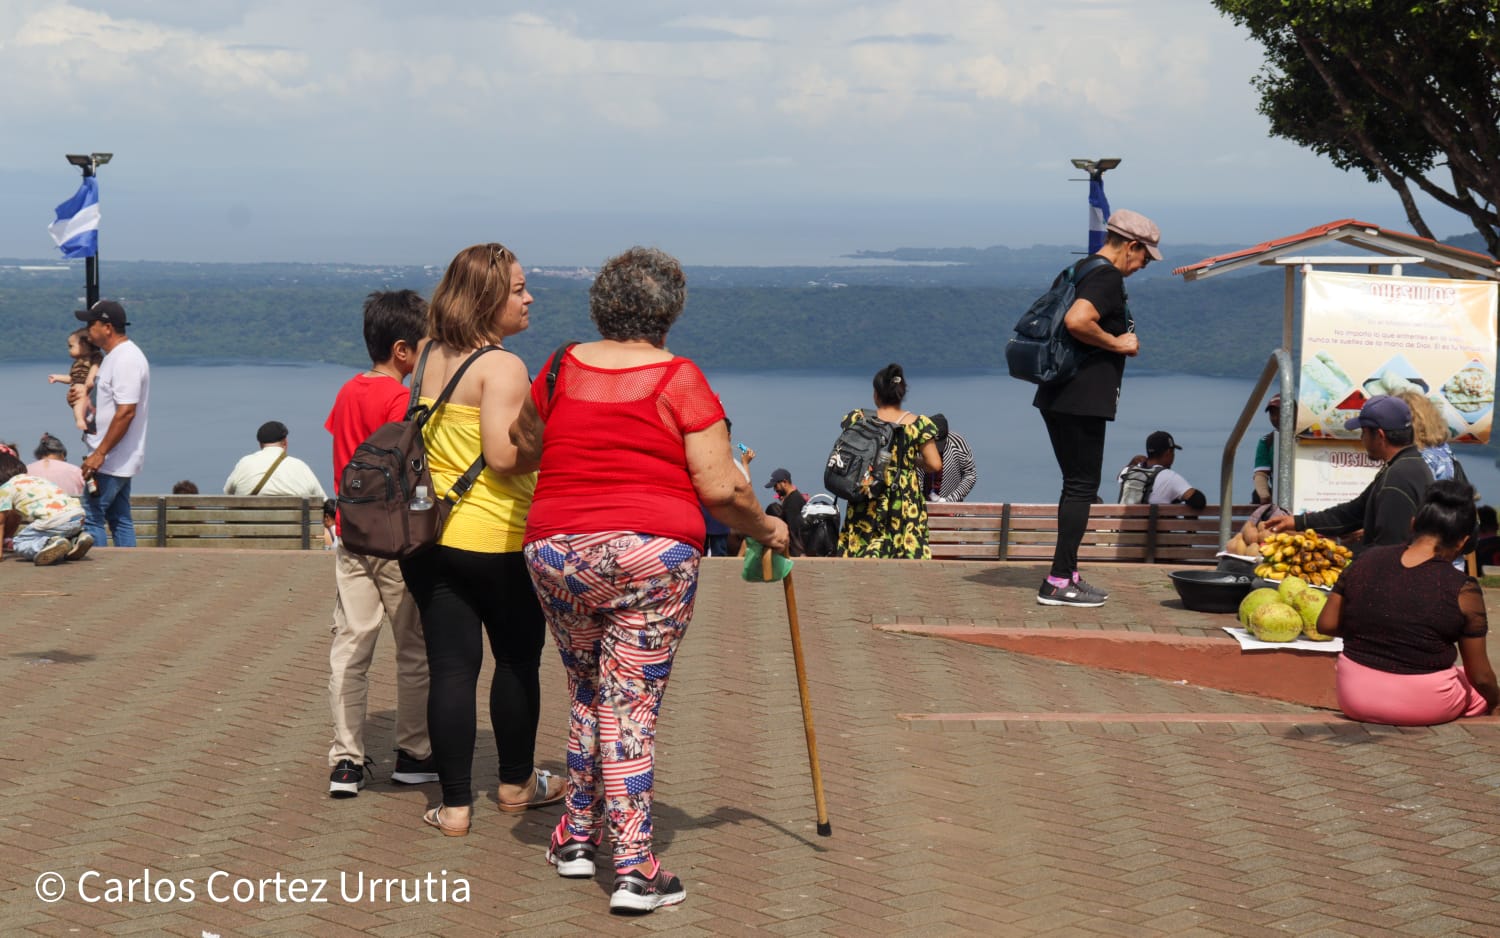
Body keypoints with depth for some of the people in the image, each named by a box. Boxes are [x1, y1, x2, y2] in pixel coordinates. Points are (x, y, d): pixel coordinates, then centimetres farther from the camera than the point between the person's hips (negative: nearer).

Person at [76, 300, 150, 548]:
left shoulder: (126, 360, -18)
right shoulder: (115, 356, 15)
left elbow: (126, 411, -25)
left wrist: (99, 454, -25)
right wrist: (81, 399, 6)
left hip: (112, 460, -11)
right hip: (118, 460, 11)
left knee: (91, 518, -8)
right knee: (119, 520, 13)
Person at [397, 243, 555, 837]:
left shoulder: (430, 358, 8)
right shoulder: (502, 367, -15)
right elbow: (503, 457, -23)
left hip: (430, 537, 6)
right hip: (498, 540, -6)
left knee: (450, 667, 5)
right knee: (517, 660, 14)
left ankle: (454, 804, 5)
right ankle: (517, 784, 27)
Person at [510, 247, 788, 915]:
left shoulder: (562, 370, 5)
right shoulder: (680, 381, -6)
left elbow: (525, 449, 22)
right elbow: (721, 489, -9)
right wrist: (765, 528, 9)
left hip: (557, 552, 4)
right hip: (654, 558, -3)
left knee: (587, 693, 21)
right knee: (632, 708, -1)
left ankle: (577, 835, 28)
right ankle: (634, 868, -3)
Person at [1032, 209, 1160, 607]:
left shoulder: (1082, 270, 17)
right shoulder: (1108, 278, -14)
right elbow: (1076, 321, -31)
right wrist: (1118, 343, -18)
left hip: (1058, 396, 10)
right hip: (1082, 399, -10)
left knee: (1077, 484, 16)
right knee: (1082, 485, -5)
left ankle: (1067, 574, 20)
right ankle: (1058, 582, -5)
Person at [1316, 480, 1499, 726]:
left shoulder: (1366, 562, -7)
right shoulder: (1463, 590, -15)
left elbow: (1326, 625, 2)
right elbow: (1480, 676, -7)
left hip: (1355, 702, 3)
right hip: (1426, 707, -3)